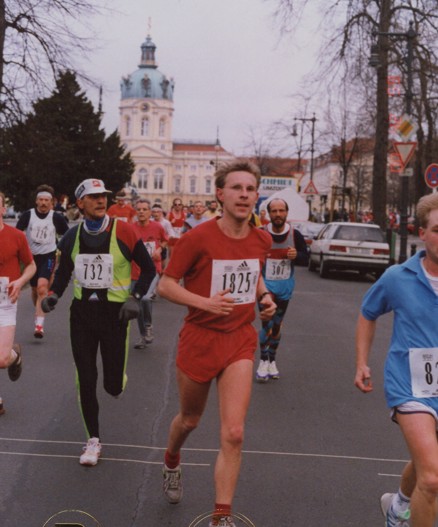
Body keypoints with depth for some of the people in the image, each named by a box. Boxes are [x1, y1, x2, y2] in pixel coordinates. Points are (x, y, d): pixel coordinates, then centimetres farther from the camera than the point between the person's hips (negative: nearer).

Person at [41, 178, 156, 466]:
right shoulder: (72, 236, 1)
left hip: (115, 312, -3)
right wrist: (54, 294, -2)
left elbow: (149, 269, -1)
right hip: (82, 312, 3)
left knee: (113, 384, 2)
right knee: (86, 380, 3)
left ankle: (117, 379, 41)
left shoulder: (123, 231, -10)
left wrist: (136, 297, -13)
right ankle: (94, 440, 18)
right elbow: (63, 271, 16)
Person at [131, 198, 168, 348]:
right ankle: (143, 337, 27)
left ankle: (148, 327, 1)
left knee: (145, 298, -26)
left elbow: (165, 240, 15)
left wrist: (159, 249, -2)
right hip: (136, 272, 2)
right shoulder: (131, 229, -5)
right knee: (138, 307, 8)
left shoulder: (157, 227, -4)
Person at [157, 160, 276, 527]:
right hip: (199, 339, -2)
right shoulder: (199, 238, -15)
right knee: (190, 420, 19)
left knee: (233, 434, -8)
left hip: (240, 341, 2)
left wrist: (264, 297, 0)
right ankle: (172, 463, 54)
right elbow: (166, 285, -11)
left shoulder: (262, 240, 0)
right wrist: (205, 302, -25)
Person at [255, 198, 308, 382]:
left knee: (277, 325, 15)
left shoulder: (295, 235, -6)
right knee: (267, 323, -13)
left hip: (285, 286, 3)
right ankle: (263, 362, 3)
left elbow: (306, 258, 1)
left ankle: (272, 361, 31)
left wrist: (296, 255, -21)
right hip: (265, 283, -3)